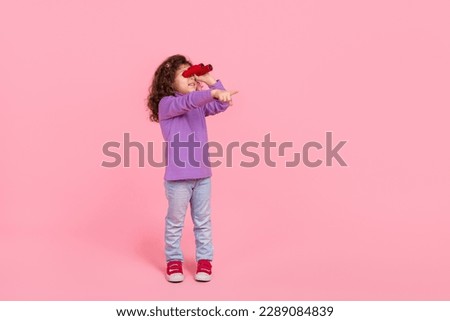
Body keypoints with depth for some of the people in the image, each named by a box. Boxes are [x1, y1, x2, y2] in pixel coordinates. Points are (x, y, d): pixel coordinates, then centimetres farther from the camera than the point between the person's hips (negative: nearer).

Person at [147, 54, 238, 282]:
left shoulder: (199, 105, 12)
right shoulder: (166, 104, -9)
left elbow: (221, 106, 4)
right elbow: (186, 102, -28)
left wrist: (212, 82, -6)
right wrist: (213, 92, -42)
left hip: (202, 175, 6)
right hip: (178, 177, -5)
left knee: (203, 221, 12)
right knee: (175, 221, 8)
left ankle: (204, 259, 23)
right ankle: (174, 260, 22)